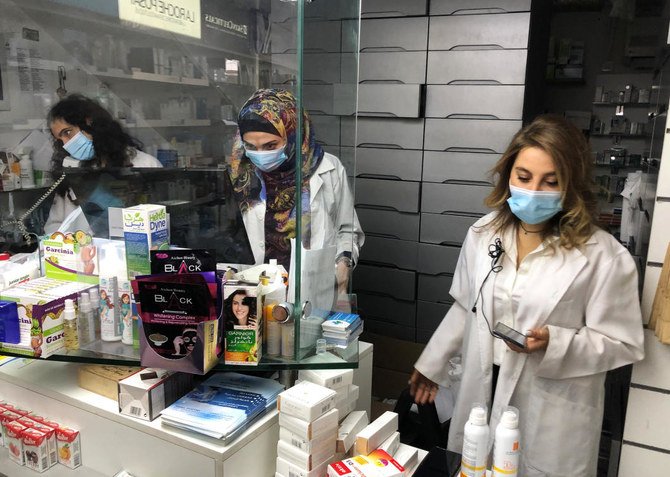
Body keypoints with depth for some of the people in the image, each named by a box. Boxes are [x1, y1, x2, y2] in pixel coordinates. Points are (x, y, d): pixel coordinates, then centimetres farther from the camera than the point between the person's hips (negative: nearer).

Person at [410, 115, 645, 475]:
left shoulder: (603, 255, -16)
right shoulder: (483, 233, -3)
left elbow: (623, 344, -9)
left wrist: (554, 344, -25)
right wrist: (432, 364, 13)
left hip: (551, 416, -3)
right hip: (484, 394, 4)